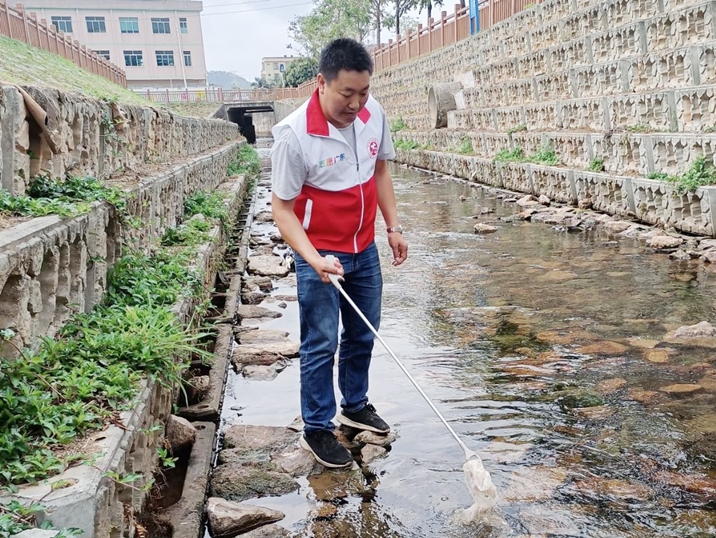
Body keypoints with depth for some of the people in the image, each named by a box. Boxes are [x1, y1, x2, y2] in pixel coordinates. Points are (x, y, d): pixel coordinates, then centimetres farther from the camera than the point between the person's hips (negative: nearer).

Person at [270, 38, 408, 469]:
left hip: (364, 249, 6)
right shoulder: (294, 134, -23)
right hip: (320, 257, -6)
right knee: (321, 344, 2)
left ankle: (355, 405, 39)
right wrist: (313, 259, -29)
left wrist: (394, 227, 8)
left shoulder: (374, 114, -6)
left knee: (363, 335, 18)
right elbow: (282, 207, -18)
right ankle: (317, 429, 20)